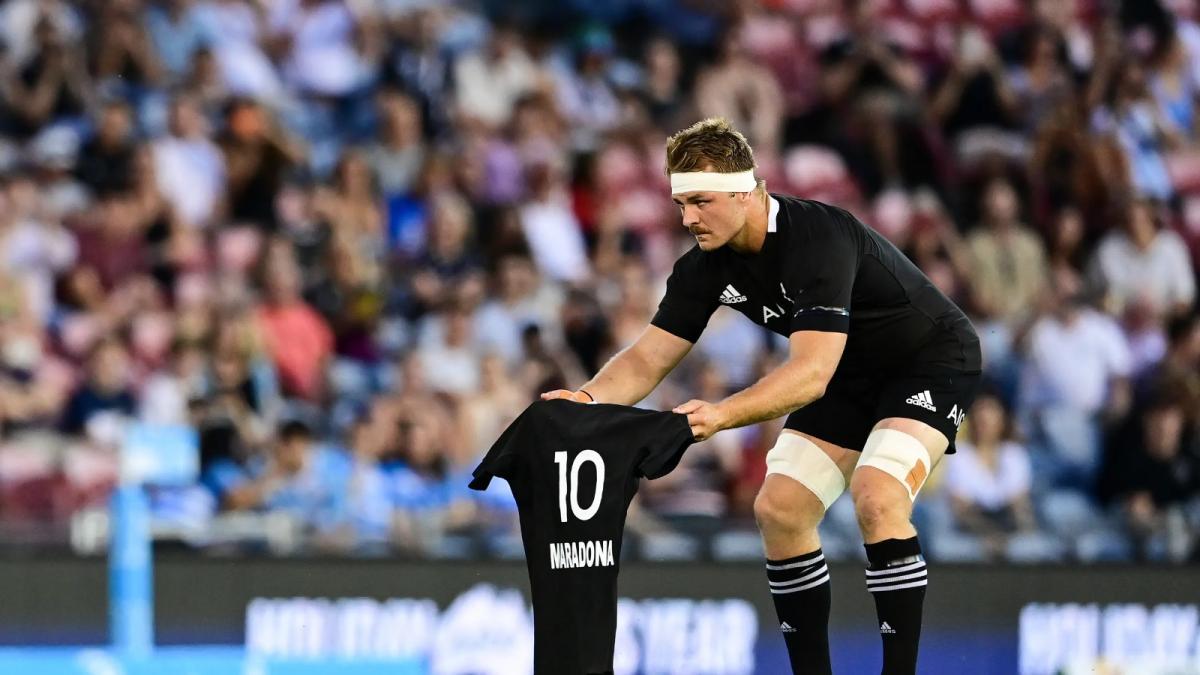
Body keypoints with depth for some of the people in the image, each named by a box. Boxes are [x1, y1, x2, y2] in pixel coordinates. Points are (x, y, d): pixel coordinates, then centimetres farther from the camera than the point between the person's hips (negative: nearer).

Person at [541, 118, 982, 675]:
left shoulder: (818, 239, -34)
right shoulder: (707, 265, -10)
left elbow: (812, 372, -42)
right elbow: (649, 356, -7)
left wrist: (722, 414, -56)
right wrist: (587, 398, -28)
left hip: (932, 358, -8)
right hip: (853, 376, 8)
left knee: (878, 501, -28)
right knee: (778, 508, -3)